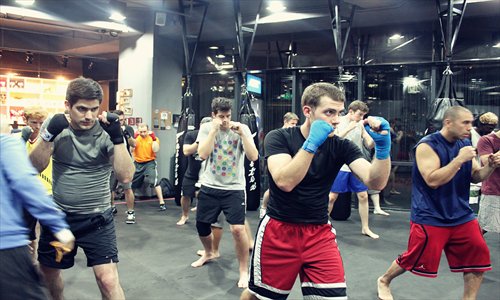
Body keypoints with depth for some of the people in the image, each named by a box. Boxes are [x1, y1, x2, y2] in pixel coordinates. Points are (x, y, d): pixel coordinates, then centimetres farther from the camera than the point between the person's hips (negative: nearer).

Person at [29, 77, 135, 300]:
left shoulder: (105, 132, -14)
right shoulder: (56, 125, -5)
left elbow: (125, 176, -21)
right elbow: (34, 167, -9)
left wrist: (117, 137, -30)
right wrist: (49, 134, -24)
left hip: (96, 218, -4)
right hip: (58, 215, 4)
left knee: (108, 281, -11)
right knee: (48, 272, 24)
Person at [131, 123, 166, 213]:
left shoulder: (153, 138, -6)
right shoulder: (136, 138, 0)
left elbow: (156, 150, -18)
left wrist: (154, 138, -22)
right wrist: (134, 138, -16)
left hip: (150, 163, -4)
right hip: (137, 163, 4)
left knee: (154, 181, -21)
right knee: (132, 183, 17)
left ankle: (162, 203, -17)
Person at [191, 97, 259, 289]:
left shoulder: (242, 128, -7)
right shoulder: (206, 128, -2)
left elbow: (253, 157, -16)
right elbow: (203, 154, -16)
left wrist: (242, 133, -24)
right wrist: (214, 130, -20)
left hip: (234, 188, -3)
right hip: (209, 186, 3)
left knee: (238, 229, -15)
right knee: (201, 224, 14)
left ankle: (244, 270, 6)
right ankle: (208, 253, 46)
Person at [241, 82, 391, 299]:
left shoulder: (341, 146, -4)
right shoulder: (279, 137, -11)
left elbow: (375, 182, -16)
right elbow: (285, 182, -27)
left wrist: (382, 146, -31)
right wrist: (312, 143, -30)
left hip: (319, 234, 2)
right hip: (279, 231, -2)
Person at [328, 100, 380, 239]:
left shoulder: (361, 125, 5)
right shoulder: (338, 122, -6)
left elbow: (369, 145, 5)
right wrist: (349, 128, -26)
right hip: (340, 166, -4)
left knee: (363, 196, 6)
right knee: (332, 197, -1)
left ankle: (365, 228, 20)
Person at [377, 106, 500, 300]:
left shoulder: (465, 144, 6)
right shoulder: (427, 145, -17)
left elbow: (475, 177, 14)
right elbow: (432, 180, -26)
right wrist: (459, 159, -25)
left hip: (461, 215, 7)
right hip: (430, 217, -6)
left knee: (479, 258, 4)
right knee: (413, 259, 4)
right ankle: (383, 281, 31)